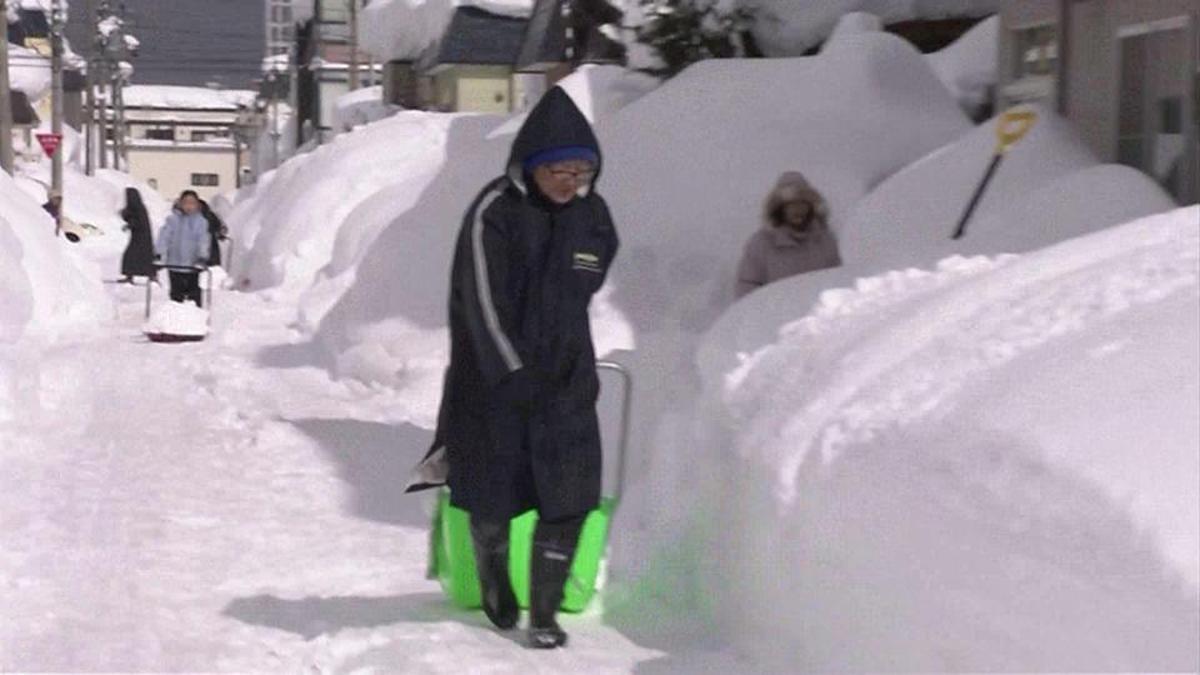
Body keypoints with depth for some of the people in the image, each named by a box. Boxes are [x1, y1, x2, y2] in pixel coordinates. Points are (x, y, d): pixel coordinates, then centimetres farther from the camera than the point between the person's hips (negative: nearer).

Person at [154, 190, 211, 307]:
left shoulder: (201, 222, -1)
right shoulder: (173, 220, -1)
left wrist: (202, 257, -22)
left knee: (194, 293, 5)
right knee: (176, 294, 8)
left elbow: (203, 241, -8)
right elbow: (164, 236, -5)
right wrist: (159, 253, -16)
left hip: (192, 266, -1)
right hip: (174, 265, 1)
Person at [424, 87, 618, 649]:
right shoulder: (494, 212, -15)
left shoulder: (592, 215, 2)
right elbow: (483, 298, -19)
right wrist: (512, 371, -24)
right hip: (494, 378, -4)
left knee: (568, 497, -5)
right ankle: (494, 585, 38)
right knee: (493, 497, 10)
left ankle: (545, 612, 7)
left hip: (565, 379, 4)